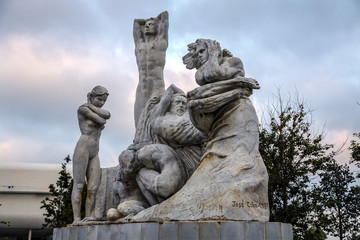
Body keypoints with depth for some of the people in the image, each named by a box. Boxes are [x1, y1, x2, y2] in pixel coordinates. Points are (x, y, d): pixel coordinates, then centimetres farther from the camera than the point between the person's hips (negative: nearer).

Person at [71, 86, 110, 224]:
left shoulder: (96, 112, 23)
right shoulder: (82, 109, -1)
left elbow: (107, 115, 1)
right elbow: (102, 121, -9)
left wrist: (91, 106, 1)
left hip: (94, 154, 7)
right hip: (82, 149, -7)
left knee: (94, 187, -3)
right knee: (79, 185, -9)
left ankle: (89, 217, -5)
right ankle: (77, 219, -11)